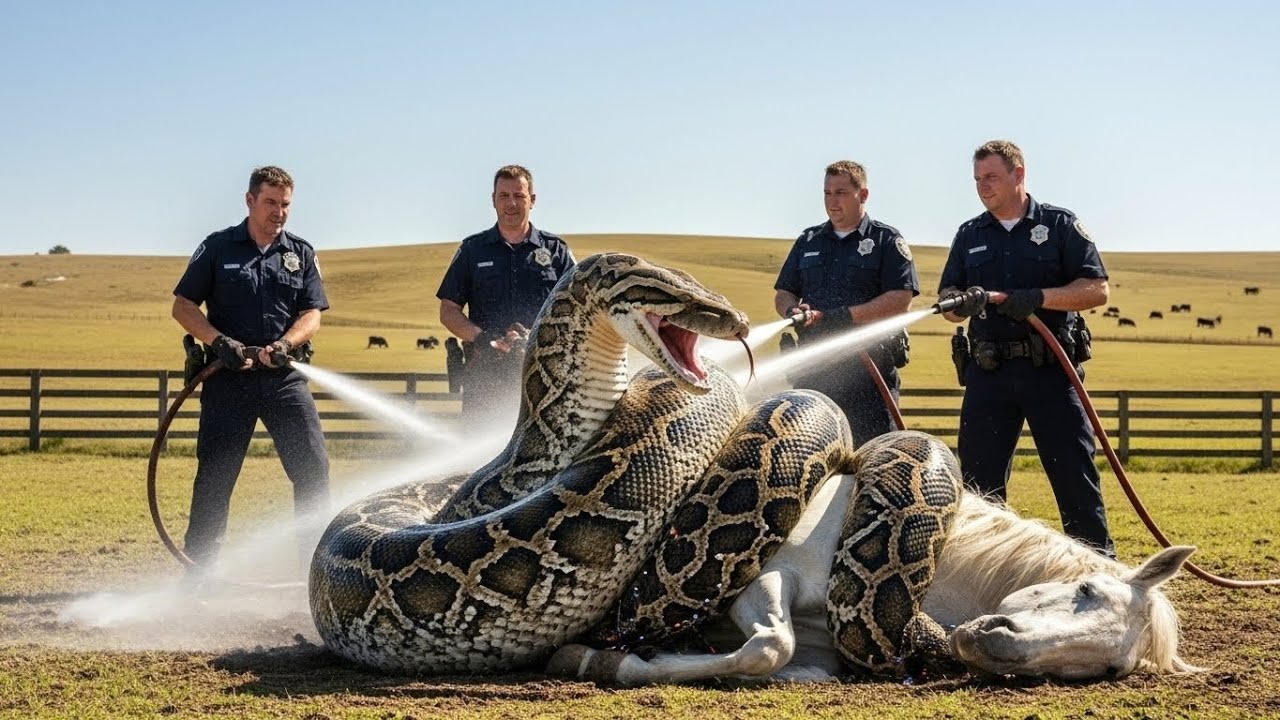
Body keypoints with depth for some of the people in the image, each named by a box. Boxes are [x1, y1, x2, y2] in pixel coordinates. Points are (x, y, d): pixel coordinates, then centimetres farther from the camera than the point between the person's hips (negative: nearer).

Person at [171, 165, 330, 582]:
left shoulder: (301, 254, 11)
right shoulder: (218, 248, 5)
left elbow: (312, 315, 5)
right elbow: (183, 306, 3)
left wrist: (284, 344, -15)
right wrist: (220, 341, -13)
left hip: (285, 378, 2)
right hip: (229, 378, -2)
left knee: (314, 468, -4)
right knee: (215, 475, 1)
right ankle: (198, 569, 10)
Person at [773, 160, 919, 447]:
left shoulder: (887, 240, 4)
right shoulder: (808, 241, 18)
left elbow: (901, 300, -7)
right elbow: (783, 294, 18)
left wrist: (846, 315, -17)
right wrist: (794, 311, -6)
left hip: (870, 367, -4)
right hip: (814, 368, 4)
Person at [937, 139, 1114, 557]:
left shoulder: (1059, 225, 4)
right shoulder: (970, 235, 14)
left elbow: (1098, 289, -4)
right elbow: (946, 300, 11)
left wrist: (1039, 297, -18)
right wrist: (963, 303, -14)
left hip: (1051, 369, -3)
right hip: (988, 371, 3)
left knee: (1074, 473, -2)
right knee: (978, 478, 3)